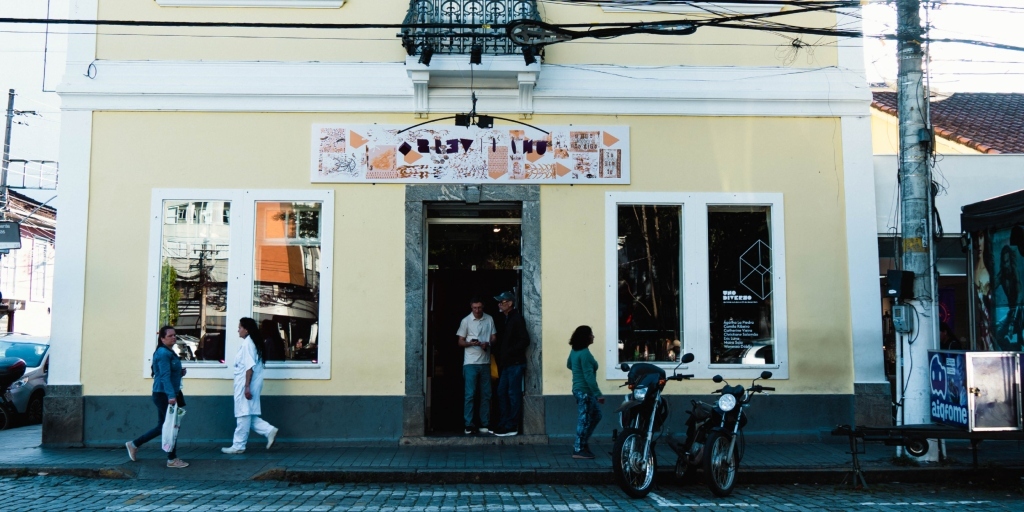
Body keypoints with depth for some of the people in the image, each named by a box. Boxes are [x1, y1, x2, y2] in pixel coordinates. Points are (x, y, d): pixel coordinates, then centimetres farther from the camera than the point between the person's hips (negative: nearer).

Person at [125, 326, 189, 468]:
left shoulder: (169, 352, 16)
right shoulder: (163, 353, -15)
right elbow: (165, 376, -23)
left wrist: (180, 372, 7)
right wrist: (171, 395, -31)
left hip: (165, 395, 10)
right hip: (164, 395, -10)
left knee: (163, 427, 15)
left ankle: (134, 444, 26)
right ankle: (172, 459, 6)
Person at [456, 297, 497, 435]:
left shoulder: (489, 319, 6)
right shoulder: (466, 321, -2)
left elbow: (493, 338, 11)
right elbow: (460, 342, 1)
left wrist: (487, 344, -10)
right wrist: (471, 343, -19)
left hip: (485, 362, 3)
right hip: (471, 363, -3)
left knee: (486, 394, 5)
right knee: (470, 394, -5)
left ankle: (484, 425, 12)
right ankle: (468, 425, -1)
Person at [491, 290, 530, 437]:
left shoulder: (517, 319, -10)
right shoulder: (507, 320, 17)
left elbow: (525, 340, -18)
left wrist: (509, 352, -17)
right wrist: (497, 350, 6)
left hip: (515, 363, -9)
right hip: (506, 364, 9)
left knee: (513, 394, -4)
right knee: (502, 392, 12)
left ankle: (511, 427, 0)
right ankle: (504, 424, 19)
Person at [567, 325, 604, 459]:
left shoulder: (575, 351, 9)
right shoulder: (585, 353, -21)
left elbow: (569, 365, 27)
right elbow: (589, 376, -26)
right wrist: (598, 394, -26)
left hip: (579, 389, 10)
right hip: (585, 391, -10)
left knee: (596, 415, 18)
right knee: (585, 419, -3)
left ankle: (581, 442, 20)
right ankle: (578, 450, 3)